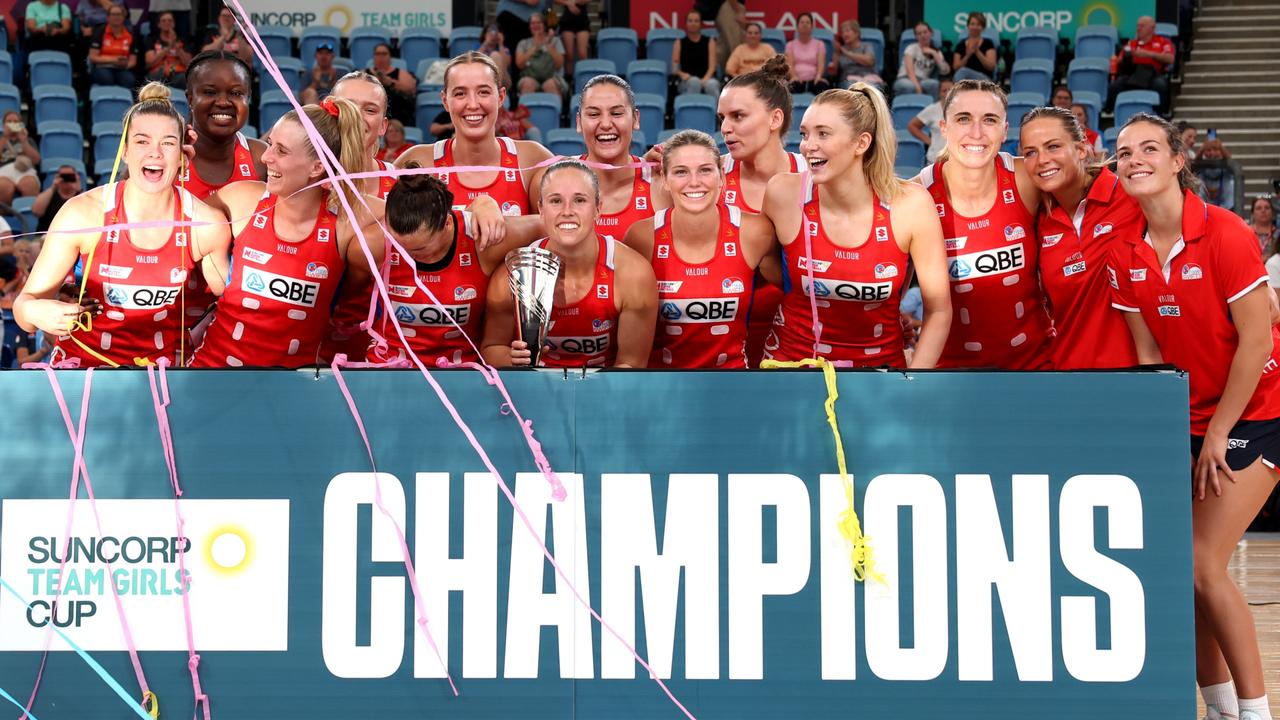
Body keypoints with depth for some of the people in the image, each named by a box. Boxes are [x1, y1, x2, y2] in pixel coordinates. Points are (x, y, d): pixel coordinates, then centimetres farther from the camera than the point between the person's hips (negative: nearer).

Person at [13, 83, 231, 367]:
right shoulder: (83, 213, -15)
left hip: (165, 360, -1)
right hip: (84, 359, 1)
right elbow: (27, 300, -10)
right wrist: (33, 312, -31)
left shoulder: (207, 225, -11)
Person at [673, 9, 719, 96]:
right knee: (694, 81, -37)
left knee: (712, 84, -36)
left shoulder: (709, 42, 13)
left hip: (707, 79, 0)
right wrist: (682, 74, -19)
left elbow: (712, 66, 3)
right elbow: (674, 67, 4)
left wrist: (705, 79, -17)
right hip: (687, 82, 0)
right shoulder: (679, 43, 12)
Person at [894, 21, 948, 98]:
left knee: (934, 83, -34)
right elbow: (910, 71, -13)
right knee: (910, 86, -41)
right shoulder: (912, 48, 4)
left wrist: (934, 54, -5)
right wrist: (918, 87, -29)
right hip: (905, 80, -3)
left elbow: (946, 70, -1)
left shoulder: (936, 52, 16)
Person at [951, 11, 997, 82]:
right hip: (965, 80, 3)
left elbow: (991, 66, -3)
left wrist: (977, 52, -14)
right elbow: (956, 68, 6)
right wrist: (967, 55, -10)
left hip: (984, 80, -3)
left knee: (963, 71, -34)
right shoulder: (961, 45, 14)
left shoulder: (988, 43, 8)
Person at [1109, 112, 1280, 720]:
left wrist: (1217, 436, -13)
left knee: (1202, 566, -13)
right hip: (1191, 417, 5)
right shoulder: (1126, 255, 0)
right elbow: (1150, 356, 3)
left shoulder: (1224, 232, -16)